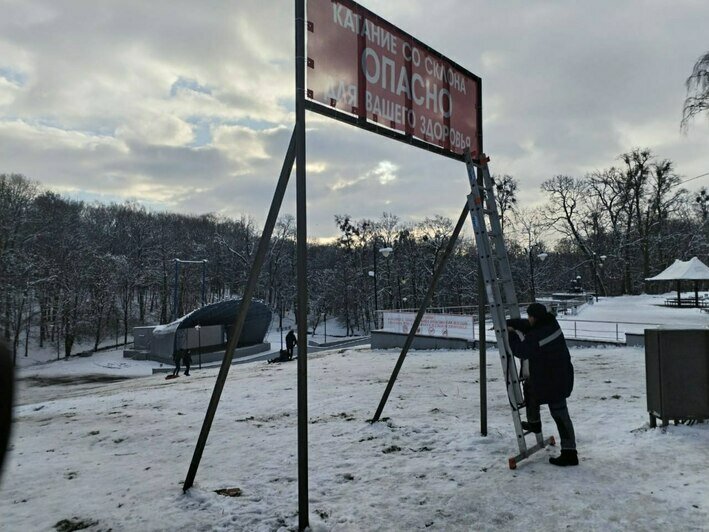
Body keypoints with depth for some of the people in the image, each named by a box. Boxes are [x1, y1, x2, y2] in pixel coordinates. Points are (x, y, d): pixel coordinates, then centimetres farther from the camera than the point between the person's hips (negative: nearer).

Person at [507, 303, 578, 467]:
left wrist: (512, 334, 3)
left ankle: (569, 453, 7)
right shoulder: (552, 324, -2)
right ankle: (534, 423, 41)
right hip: (563, 375, 9)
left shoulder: (533, 338, -27)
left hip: (549, 381, -9)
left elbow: (521, 352, -9)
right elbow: (528, 325, 13)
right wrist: (508, 323, 15)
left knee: (559, 413, -1)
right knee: (529, 385, 29)